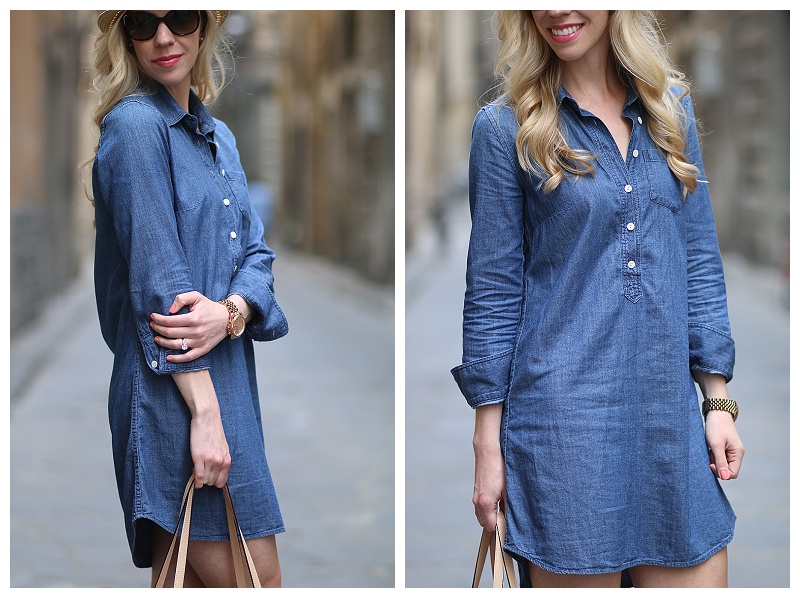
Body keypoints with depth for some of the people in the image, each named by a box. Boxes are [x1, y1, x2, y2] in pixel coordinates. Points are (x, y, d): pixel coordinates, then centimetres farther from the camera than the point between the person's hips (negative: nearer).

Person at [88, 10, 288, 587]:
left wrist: (229, 312, -15)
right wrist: (206, 413, -20)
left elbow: (256, 252, 9)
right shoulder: (133, 123, -10)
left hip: (227, 381, 8)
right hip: (172, 394, -8)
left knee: (185, 577, 10)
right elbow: (158, 285, -16)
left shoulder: (219, 137, 17)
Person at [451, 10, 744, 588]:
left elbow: (699, 262, 12)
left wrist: (718, 400, 7)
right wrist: (488, 443, -3)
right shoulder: (508, 127, -1)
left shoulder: (671, 108, 10)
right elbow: (492, 291, -1)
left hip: (669, 413, 4)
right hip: (562, 422, -4)